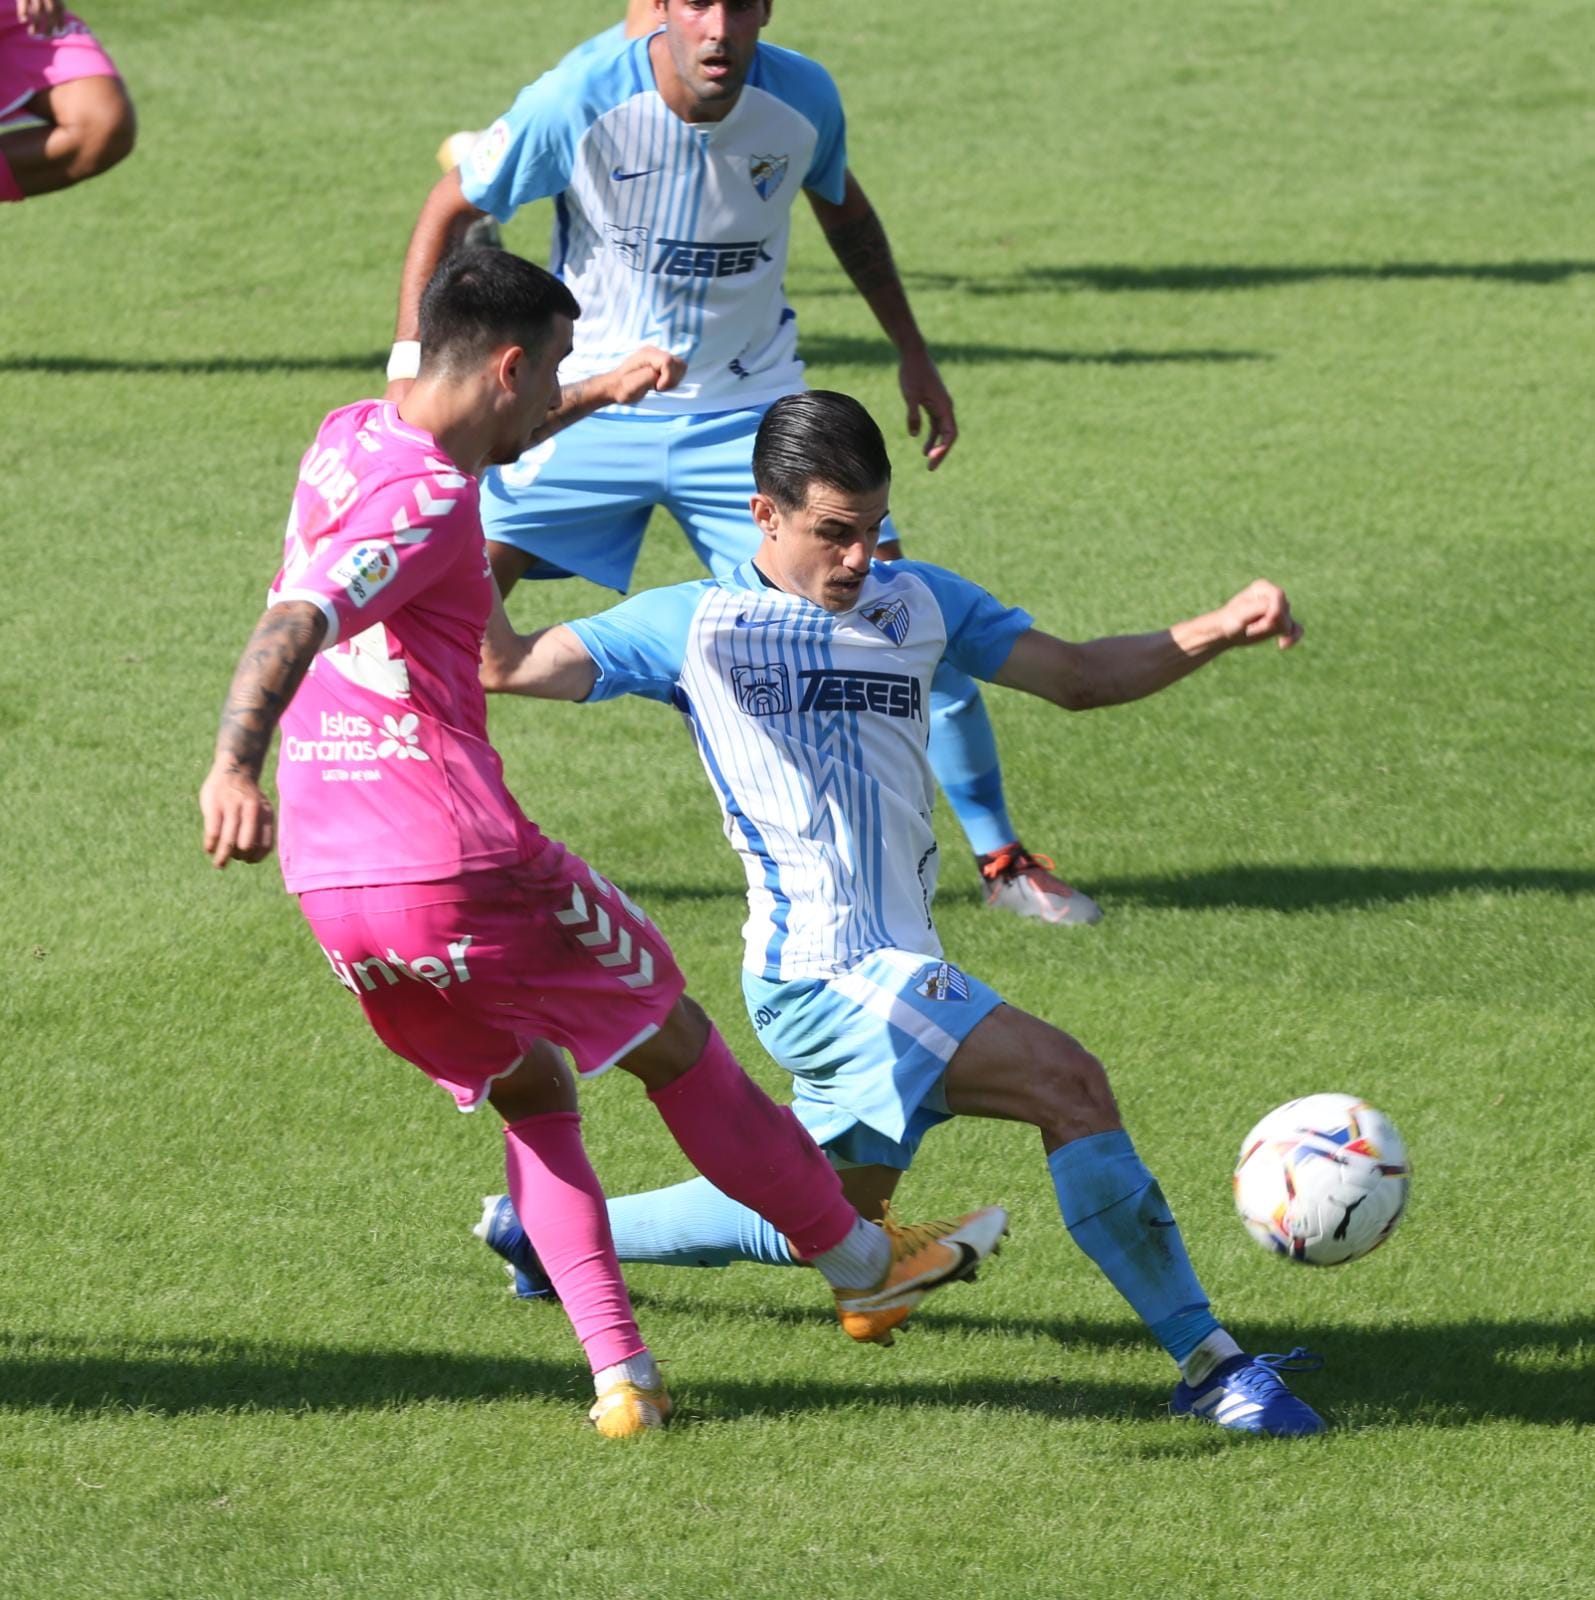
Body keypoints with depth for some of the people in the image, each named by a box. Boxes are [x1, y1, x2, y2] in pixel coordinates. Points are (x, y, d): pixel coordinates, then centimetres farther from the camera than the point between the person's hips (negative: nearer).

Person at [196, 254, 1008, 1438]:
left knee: (532, 1098, 22)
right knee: (677, 1047, 12)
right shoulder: (429, 504, -16)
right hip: (462, 869, -8)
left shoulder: (350, 438, 12)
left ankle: (623, 1377, 10)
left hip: (332, 889, 8)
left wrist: (600, 398, 48)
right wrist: (235, 766, -47)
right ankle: (864, 1265, 27)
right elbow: (292, 628, -32)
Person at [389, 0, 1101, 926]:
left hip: (749, 408, 1)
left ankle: (1002, 856, 7)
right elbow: (454, 212, -7)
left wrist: (913, 353, 11)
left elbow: (843, 209, 10)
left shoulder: (802, 99, -13)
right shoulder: (581, 101, -21)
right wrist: (412, 365, -14)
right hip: (593, 400, -1)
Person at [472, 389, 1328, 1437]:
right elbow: (510, 665, -3)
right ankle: (1208, 1363, -19)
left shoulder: (917, 604, 13)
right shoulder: (697, 626, -2)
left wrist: (1220, 632, 1)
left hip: (896, 973, 8)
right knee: (1067, 1081, -22)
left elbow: (1078, 676, 15)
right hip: (822, 971, -8)